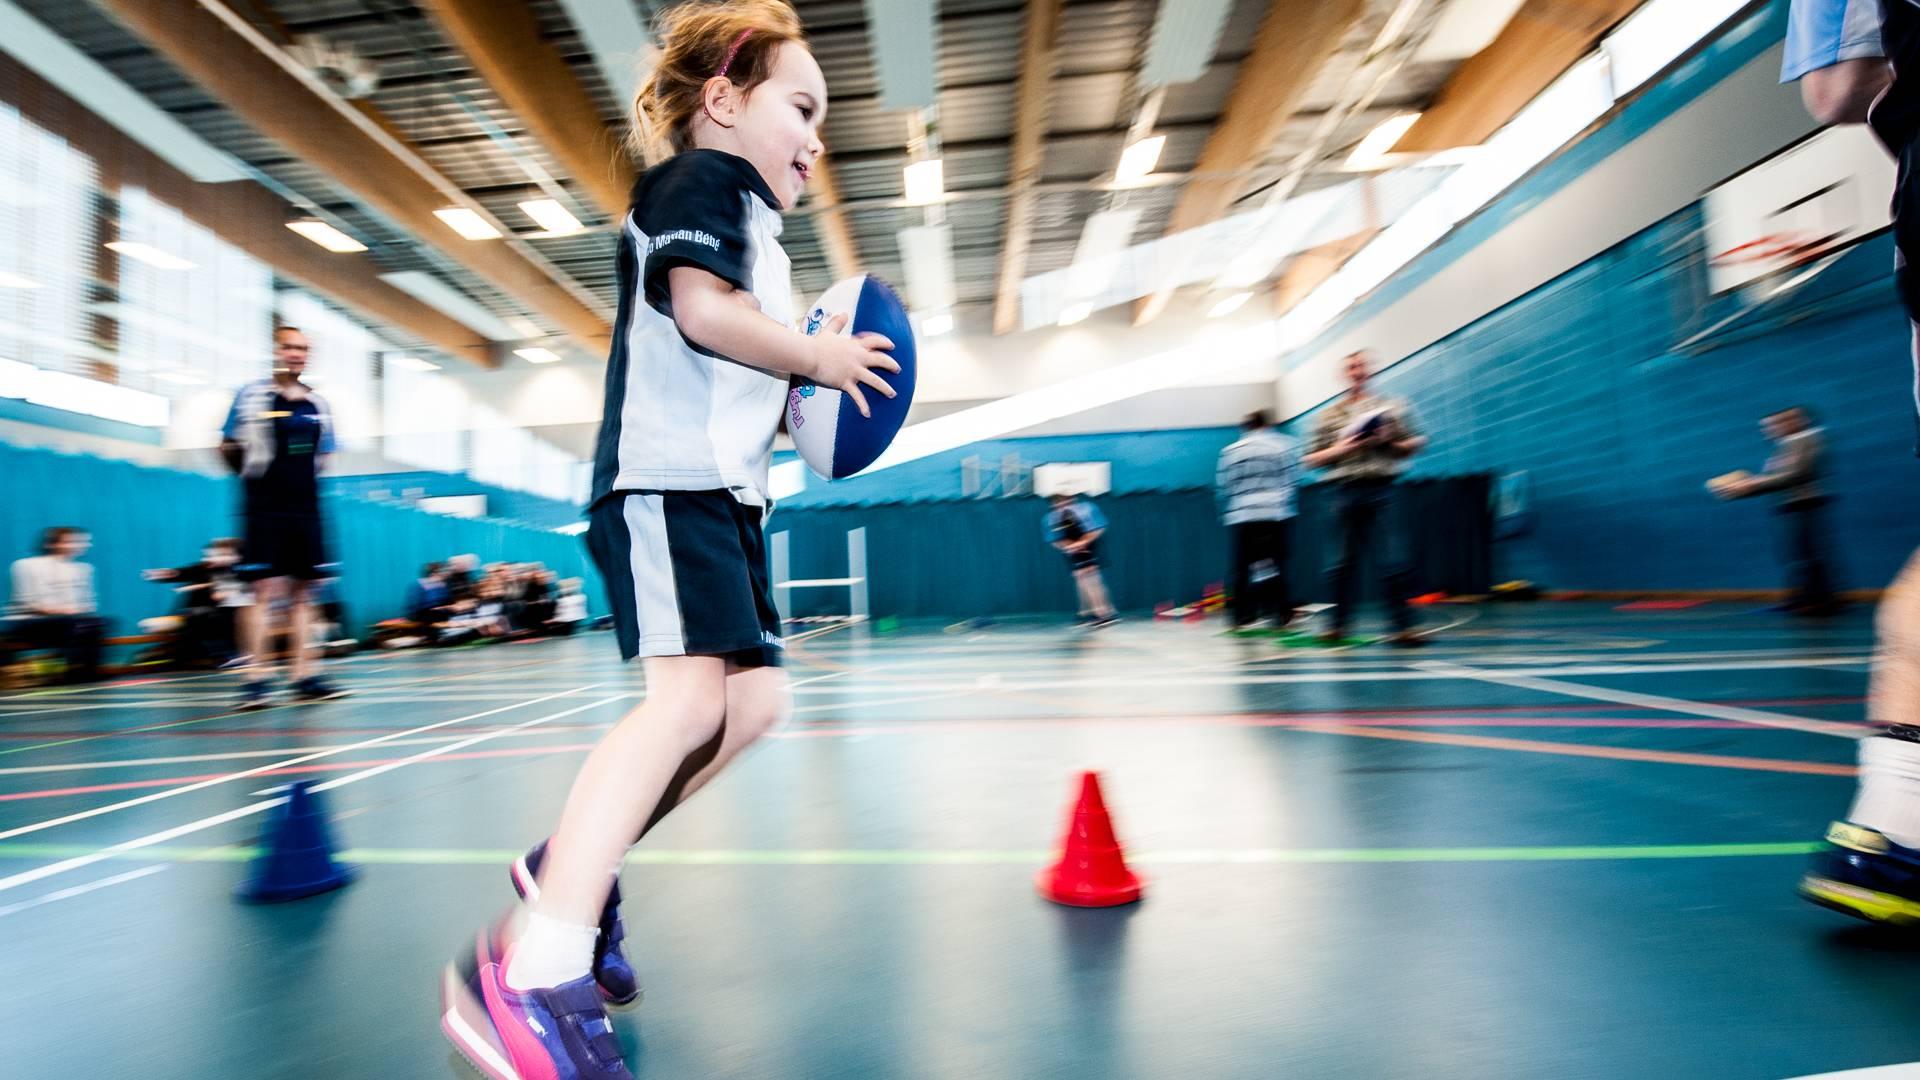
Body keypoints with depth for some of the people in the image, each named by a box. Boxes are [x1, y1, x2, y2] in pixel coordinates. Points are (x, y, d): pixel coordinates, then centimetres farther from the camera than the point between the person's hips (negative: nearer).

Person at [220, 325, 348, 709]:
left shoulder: (317, 404, 12)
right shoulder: (252, 395, -1)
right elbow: (227, 448, 2)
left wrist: (301, 480, 8)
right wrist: (254, 474, -9)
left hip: (305, 508, 5)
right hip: (265, 508, -5)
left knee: (303, 593, 6)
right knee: (265, 590, -7)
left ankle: (305, 676, 11)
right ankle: (257, 678, -2)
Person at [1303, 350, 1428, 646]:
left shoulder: (1392, 407, 12)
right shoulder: (1329, 415, 11)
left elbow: (1414, 445, 11)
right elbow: (1312, 460, 8)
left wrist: (1388, 442, -6)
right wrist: (1340, 449, -8)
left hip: (1381, 491, 0)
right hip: (1346, 492, 1)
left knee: (1393, 561, -7)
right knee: (1345, 562, 5)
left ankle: (1402, 627, -2)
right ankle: (1339, 625, 15)